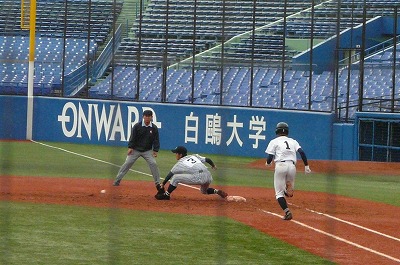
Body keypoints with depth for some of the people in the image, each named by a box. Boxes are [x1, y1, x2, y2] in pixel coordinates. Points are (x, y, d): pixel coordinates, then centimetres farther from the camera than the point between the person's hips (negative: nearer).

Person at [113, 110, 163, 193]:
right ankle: (117, 180, 4)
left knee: (153, 163, -12)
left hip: (147, 151, 1)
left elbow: (156, 140, 0)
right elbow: (132, 137, -7)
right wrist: (130, 147, -13)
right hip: (135, 149, -1)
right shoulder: (137, 126, -8)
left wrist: (155, 150, -8)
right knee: (127, 163, -4)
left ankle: (157, 183, -3)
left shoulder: (154, 128, -3)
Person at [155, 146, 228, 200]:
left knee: (175, 177, 5)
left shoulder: (180, 163, 12)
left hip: (198, 178, -7)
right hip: (209, 177, 7)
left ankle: (166, 195, 7)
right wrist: (213, 165, 43)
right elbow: (207, 159, 23)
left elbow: (169, 175, 17)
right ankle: (217, 191, 15)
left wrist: (163, 184, 28)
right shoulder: (194, 156, 25)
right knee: (204, 191, 38)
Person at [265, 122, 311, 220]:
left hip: (280, 165, -3)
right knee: (290, 192, 19)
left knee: (279, 193, -2)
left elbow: (270, 157, 1)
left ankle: (287, 211, -16)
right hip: (292, 166, 3)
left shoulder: (274, 141, 10)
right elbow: (301, 152, 4)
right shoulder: (293, 141, 20)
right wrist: (306, 165, 4)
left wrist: (268, 163, 24)